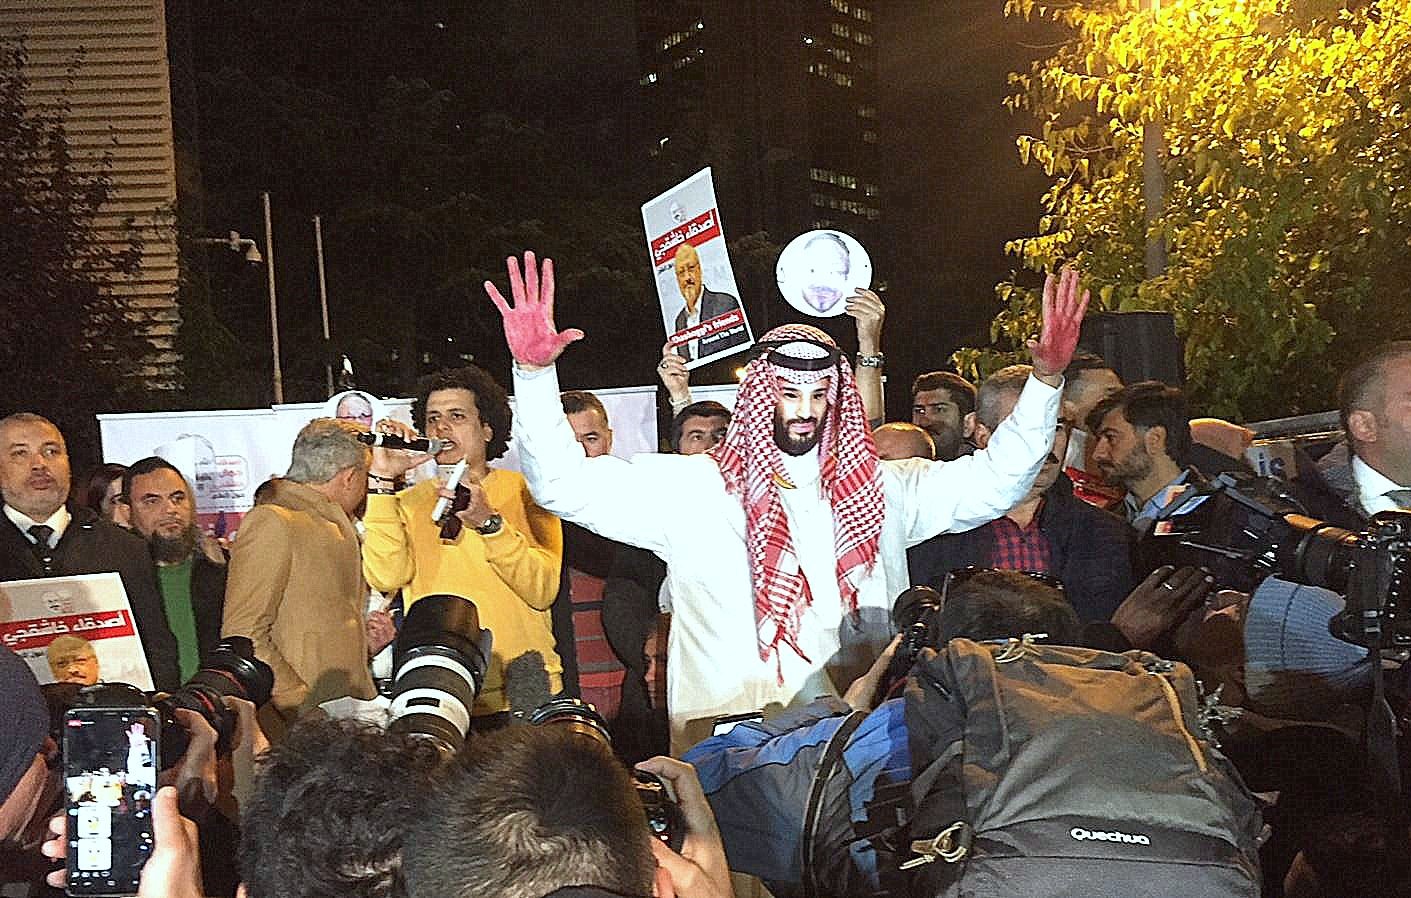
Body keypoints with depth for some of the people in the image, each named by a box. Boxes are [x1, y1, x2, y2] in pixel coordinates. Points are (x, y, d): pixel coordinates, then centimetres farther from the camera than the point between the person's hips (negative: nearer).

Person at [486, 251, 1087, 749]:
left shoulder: (879, 487, 14)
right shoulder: (694, 488, 3)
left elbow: (993, 481, 14)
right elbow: (565, 483, -2)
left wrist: (1046, 380, 3)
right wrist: (534, 371, -14)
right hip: (728, 735, -2)